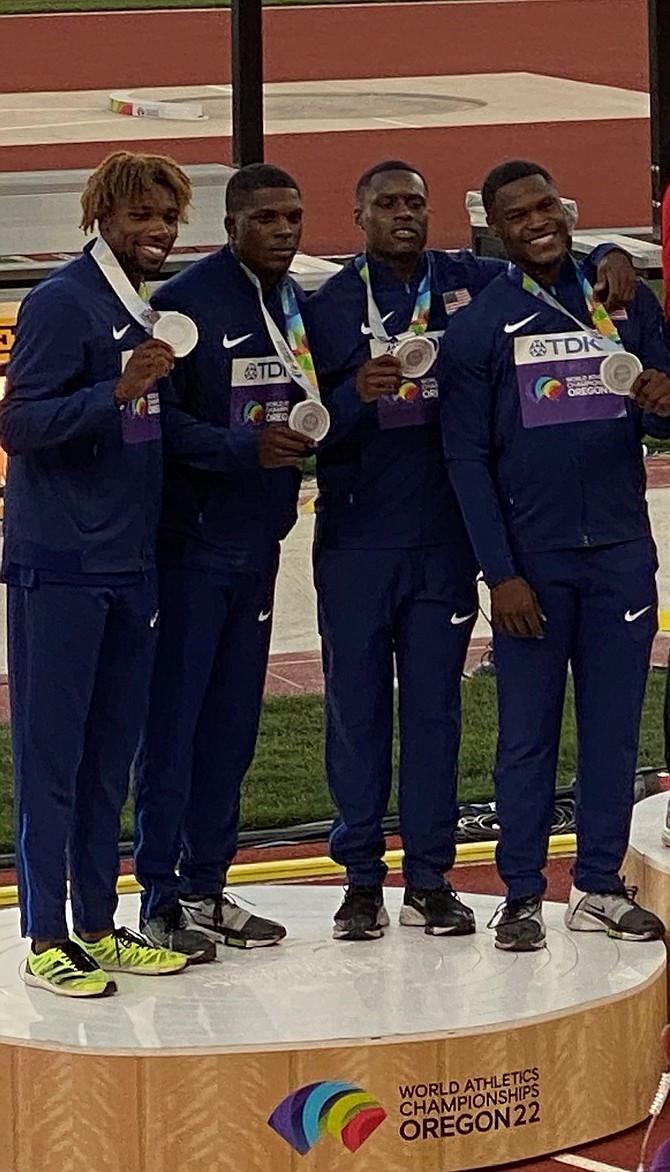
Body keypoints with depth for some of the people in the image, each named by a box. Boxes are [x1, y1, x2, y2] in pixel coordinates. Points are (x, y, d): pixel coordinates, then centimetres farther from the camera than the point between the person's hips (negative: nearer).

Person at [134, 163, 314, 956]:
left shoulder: (298, 305, 11)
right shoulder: (187, 300, -11)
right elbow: (160, 417, -17)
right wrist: (245, 449, -26)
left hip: (257, 541, 7)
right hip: (191, 540, -7)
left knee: (233, 722, 11)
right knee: (173, 718, -3)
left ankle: (205, 887, 19)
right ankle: (160, 898, 2)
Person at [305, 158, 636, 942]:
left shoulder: (468, 284, 5)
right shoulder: (328, 305, 1)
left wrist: (610, 261, -3)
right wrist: (356, 395, -21)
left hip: (444, 538, 1)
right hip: (355, 543, -1)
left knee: (434, 708, 4)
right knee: (356, 707, 2)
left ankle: (429, 878, 11)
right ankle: (361, 879, 10)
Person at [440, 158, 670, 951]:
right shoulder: (479, 327, -1)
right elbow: (466, 459, -3)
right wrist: (501, 574, -9)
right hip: (531, 560, -2)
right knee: (527, 732, 1)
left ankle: (599, 886, 14)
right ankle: (522, 895, 7)